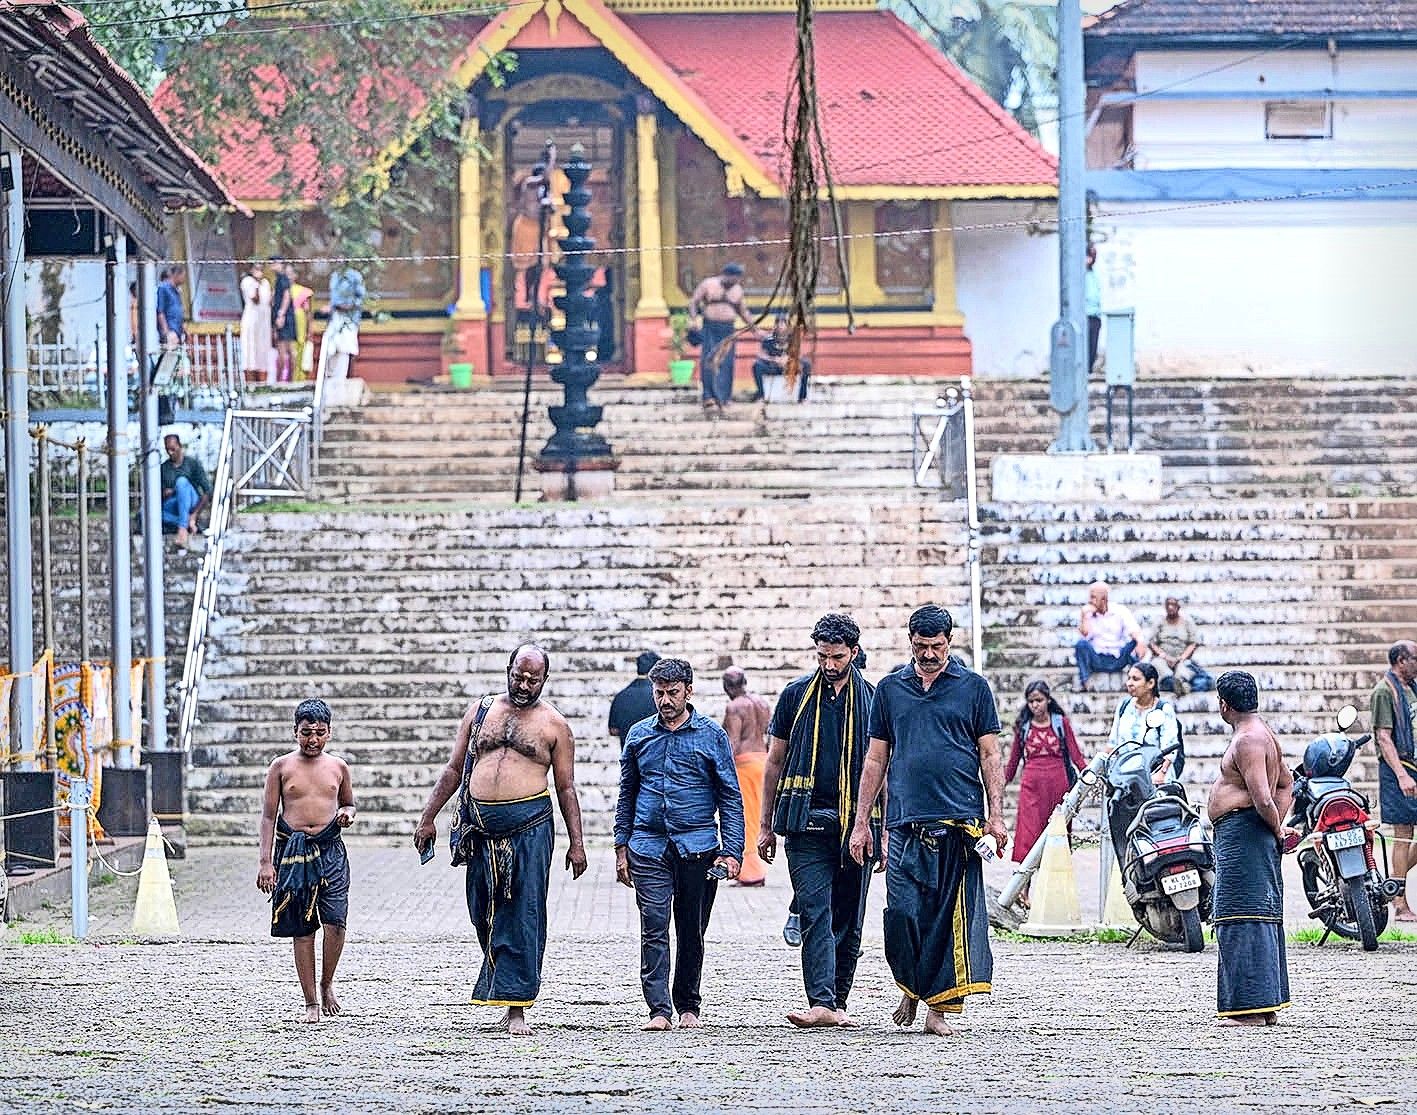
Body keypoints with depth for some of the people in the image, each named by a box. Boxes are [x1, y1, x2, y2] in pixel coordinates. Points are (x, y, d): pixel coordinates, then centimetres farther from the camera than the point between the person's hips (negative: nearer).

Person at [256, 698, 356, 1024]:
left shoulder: (337, 767, 9)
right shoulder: (282, 766, 3)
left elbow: (348, 802, 24)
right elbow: (269, 815, 4)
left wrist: (347, 814, -1)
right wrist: (266, 861, -2)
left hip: (329, 850, 1)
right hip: (293, 850, -1)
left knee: (335, 922, -14)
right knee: (302, 930, 1)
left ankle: (327, 983, 12)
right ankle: (311, 1003, 8)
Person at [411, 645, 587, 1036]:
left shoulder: (554, 725, 6)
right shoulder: (479, 711, 13)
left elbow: (566, 788, 7)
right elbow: (454, 770, 16)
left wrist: (576, 842, 2)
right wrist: (428, 818, 11)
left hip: (529, 826, -3)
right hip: (480, 827, 3)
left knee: (523, 916, -7)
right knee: (483, 913, 5)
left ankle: (515, 1007, -7)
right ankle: (502, 985, 21)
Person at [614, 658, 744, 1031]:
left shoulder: (712, 735, 3)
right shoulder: (639, 735, 10)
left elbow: (731, 797, 4)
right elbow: (626, 794, 18)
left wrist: (731, 851, -4)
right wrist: (622, 847, 11)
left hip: (698, 848, -1)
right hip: (649, 846, 1)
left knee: (692, 931, 7)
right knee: (653, 929, -9)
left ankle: (688, 1005, 20)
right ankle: (659, 1010, -12)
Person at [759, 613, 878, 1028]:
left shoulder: (872, 699, 6)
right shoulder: (796, 695, 8)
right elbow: (775, 762, 13)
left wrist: (885, 831, 4)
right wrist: (766, 825, 11)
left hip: (856, 823, 1)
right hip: (807, 822, -1)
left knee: (848, 919, 5)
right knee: (815, 913, -11)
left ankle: (837, 1001, 14)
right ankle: (821, 1003, -20)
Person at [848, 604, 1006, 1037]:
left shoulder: (973, 687, 8)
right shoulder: (890, 689, 13)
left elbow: (990, 756, 8)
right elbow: (876, 759, 15)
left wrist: (996, 817, -1)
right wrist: (861, 823, 11)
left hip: (959, 821, -2)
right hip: (905, 821, 2)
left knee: (952, 915, -5)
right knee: (902, 912, -6)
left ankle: (939, 1005, 1)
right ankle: (910, 987, 17)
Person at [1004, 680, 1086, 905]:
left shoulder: (1061, 722, 8)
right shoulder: (1023, 726, 11)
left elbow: (1075, 755, 4)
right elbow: (1013, 761, 17)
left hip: (1058, 782, 0)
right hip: (1032, 783, 0)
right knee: (1029, 834, -11)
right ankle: (1024, 889, -15)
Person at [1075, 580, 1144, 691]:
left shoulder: (1120, 611, 4)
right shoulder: (1088, 614, 7)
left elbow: (1134, 630, -11)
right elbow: (1085, 635, -8)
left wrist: (1140, 641, -32)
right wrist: (1084, 615, -11)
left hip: (1117, 660, -1)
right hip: (1097, 660, 1)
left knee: (1134, 643, -27)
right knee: (1081, 644, -28)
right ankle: (1083, 682, -32)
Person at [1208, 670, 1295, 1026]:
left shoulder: (1247, 740, -16)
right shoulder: (1263, 734, 18)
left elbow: (1263, 799, -24)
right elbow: (1286, 784, 29)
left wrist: (1277, 829, -7)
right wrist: (1278, 825, 16)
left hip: (1242, 833, -11)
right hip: (1254, 836, 11)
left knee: (1243, 920, -10)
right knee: (1261, 917, 13)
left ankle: (1251, 1007, -10)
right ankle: (1267, 1006, 18)